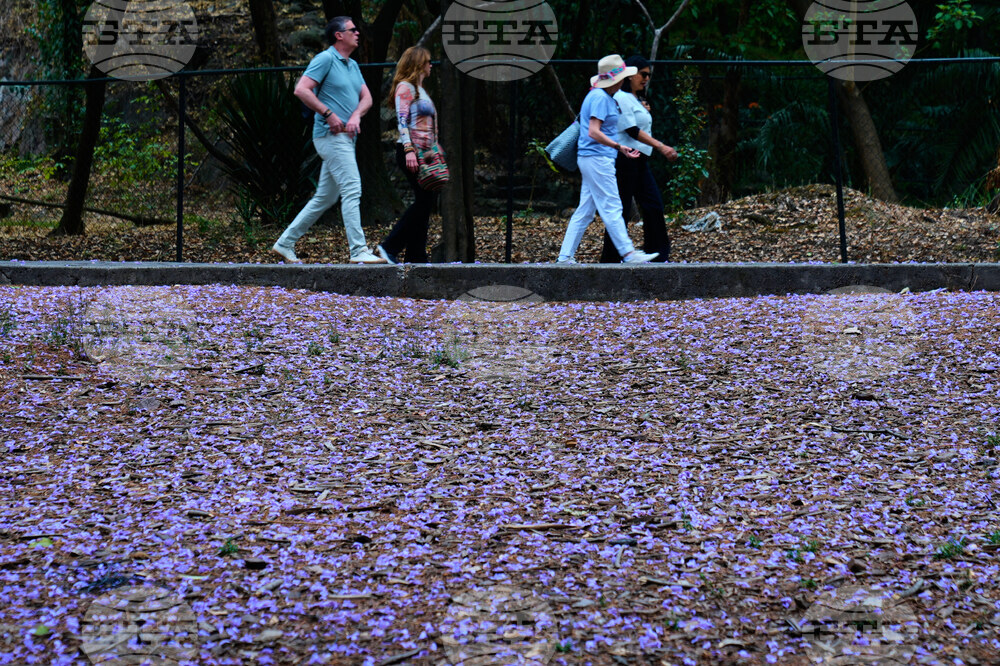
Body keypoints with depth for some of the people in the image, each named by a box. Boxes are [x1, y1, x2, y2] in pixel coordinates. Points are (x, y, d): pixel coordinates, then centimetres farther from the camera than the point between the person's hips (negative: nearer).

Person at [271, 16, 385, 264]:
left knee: (325, 197, 11)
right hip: (330, 135, -9)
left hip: (345, 137, 9)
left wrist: (355, 116, -7)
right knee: (351, 190, -15)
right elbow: (301, 89, -16)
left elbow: (366, 98, 15)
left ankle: (285, 243, 17)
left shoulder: (353, 65, 20)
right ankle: (358, 251, -17)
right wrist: (329, 115, -18)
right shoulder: (325, 59, -7)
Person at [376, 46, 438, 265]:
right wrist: (409, 150, -26)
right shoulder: (405, 87, -6)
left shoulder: (419, 89, 22)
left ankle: (417, 257, 6)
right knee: (425, 200, -14)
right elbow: (402, 120, -16)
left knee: (425, 201, 5)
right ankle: (390, 247, -11)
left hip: (423, 153, 10)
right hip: (411, 151, -10)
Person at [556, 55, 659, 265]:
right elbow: (594, 132, -21)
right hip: (597, 159, -10)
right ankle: (628, 254, -6)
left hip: (591, 159, 10)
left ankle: (565, 257, 8)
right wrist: (619, 147, -21)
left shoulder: (606, 97, 18)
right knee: (611, 209, -8)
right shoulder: (600, 97, -14)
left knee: (584, 211, 9)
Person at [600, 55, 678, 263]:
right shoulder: (621, 98, -11)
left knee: (654, 206, 5)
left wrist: (645, 112, 9)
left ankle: (658, 255, 9)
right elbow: (632, 130, -19)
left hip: (639, 161, 10)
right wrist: (661, 146, -22)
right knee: (621, 210, -5)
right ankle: (611, 259, 0)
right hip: (624, 160, -10)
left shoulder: (636, 100, 19)